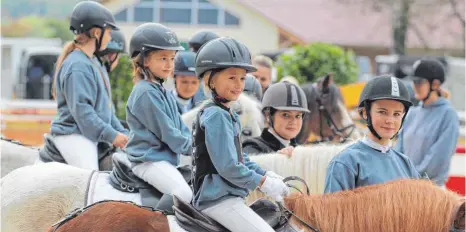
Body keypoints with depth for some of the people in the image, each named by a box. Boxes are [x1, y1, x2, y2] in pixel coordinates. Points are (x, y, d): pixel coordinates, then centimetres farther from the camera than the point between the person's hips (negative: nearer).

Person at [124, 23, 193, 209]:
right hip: (149, 160, -10)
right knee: (185, 194, -28)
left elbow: (181, 128, 17)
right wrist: (193, 148, -7)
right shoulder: (146, 93, -15)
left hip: (166, 158, 10)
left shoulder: (163, 93, 16)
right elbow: (167, 133, -16)